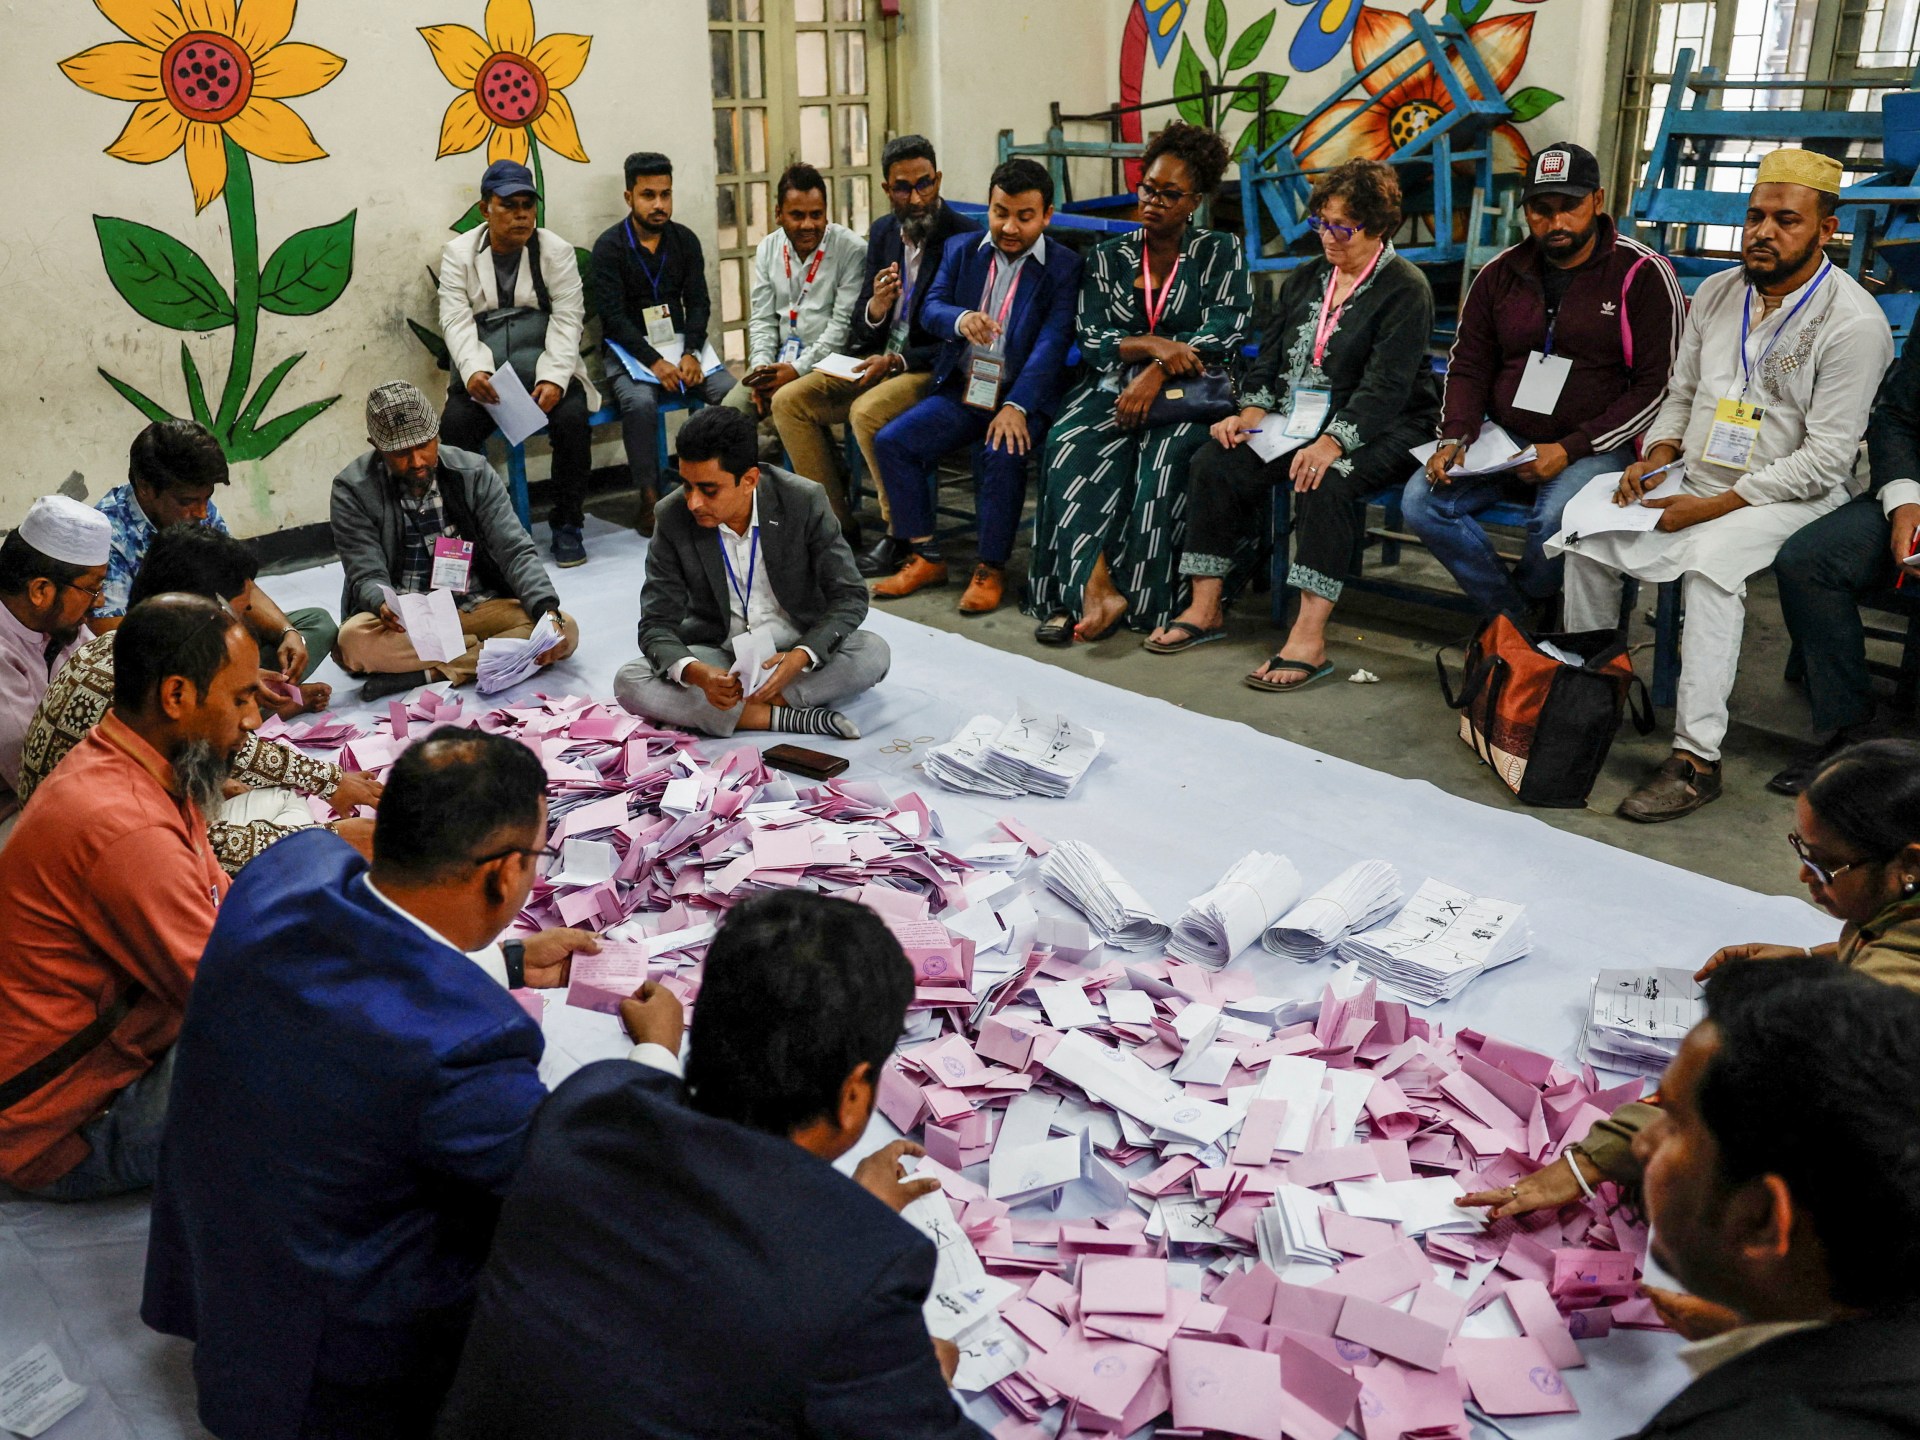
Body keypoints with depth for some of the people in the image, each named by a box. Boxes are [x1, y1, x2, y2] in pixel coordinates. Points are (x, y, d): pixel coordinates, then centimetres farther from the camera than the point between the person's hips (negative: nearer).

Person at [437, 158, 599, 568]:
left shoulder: (556, 251, 7)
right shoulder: (458, 253, 8)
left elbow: (567, 319, -3)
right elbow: (455, 319, -2)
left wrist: (554, 377, -20)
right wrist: (473, 369, -23)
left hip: (545, 369, 0)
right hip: (484, 375, 0)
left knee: (572, 418, -30)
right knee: (455, 424, -28)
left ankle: (567, 525, -12)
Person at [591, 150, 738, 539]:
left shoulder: (685, 241, 8)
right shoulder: (609, 247, -5)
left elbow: (699, 303, 5)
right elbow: (613, 316, -11)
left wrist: (690, 353, -13)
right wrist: (655, 362, -22)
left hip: (682, 344, 4)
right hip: (630, 350, -4)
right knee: (639, 402, -35)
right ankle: (649, 500, -23)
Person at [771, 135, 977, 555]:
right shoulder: (884, 231, 9)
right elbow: (860, 327, 10)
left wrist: (898, 361, -21)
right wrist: (874, 310, -14)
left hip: (934, 368, -7)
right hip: (877, 359, 7)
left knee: (867, 411, -33)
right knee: (788, 401, -6)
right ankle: (836, 521, 1)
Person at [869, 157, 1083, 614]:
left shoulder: (1064, 267, -3)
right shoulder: (961, 250, 11)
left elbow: (1052, 343, -14)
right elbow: (930, 308, 0)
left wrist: (1016, 407, -27)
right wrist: (960, 319, -26)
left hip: (1022, 396, -4)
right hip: (962, 389, 4)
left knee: (1003, 453, -33)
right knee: (891, 440, -14)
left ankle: (991, 570, -16)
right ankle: (925, 558, -3)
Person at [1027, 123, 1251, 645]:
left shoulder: (1220, 253, 8)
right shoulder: (1108, 258, 15)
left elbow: (1225, 333, -5)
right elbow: (1090, 340, 4)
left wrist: (1158, 373, -17)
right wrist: (1152, 345, -15)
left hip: (1190, 393, -2)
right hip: (1115, 388, 2)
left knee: (1165, 457, -36)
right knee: (1067, 444, -31)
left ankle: (1144, 600, -26)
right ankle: (1093, 589, -36)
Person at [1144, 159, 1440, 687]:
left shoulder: (1405, 290, -7)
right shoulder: (1305, 279, 16)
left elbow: (1386, 386, -18)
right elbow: (1270, 354, 14)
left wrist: (1332, 444, -31)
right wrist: (1250, 413, -6)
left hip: (1378, 428, -6)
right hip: (1298, 416, 7)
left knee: (1326, 483, -36)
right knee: (1214, 462, -16)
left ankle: (1309, 638, -37)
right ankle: (1205, 608, -11)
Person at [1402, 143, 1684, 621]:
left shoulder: (1643, 275, -4)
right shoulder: (1501, 273, 9)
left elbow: (1659, 387, -8)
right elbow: (1468, 366, 14)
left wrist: (1569, 450, -17)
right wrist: (1455, 438, -6)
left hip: (1593, 449, -5)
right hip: (1503, 438, 5)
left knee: (1554, 520, -35)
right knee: (1421, 501, -19)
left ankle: (1521, 607, 0)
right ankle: (1519, 618, -4)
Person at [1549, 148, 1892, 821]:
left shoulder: (1853, 322, -14)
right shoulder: (1717, 294, 8)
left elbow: (1825, 458, -17)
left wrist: (1712, 507, -21)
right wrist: (1656, 456, -3)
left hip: (1791, 496, -7)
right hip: (1695, 482, 7)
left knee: (1709, 561, -35)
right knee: (1586, 537, -13)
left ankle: (1697, 757, -32)